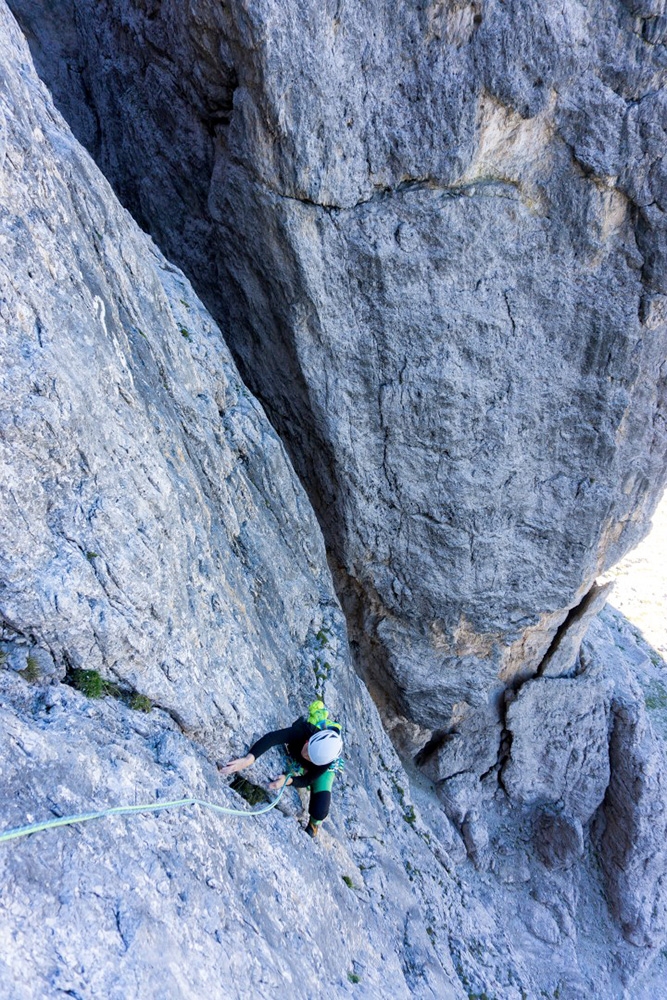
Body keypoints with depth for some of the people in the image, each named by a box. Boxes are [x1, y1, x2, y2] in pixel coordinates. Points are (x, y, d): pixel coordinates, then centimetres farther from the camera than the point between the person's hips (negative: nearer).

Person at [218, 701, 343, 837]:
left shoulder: (328, 761, -41)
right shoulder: (304, 731, -44)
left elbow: (307, 780, -27)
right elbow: (272, 738, -56)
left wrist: (288, 780, -47)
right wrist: (248, 759, -70)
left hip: (322, 769, -2)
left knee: (319, 812, -13)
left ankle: (314, 825, 22)